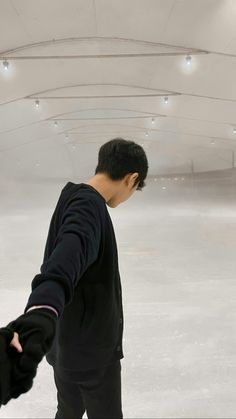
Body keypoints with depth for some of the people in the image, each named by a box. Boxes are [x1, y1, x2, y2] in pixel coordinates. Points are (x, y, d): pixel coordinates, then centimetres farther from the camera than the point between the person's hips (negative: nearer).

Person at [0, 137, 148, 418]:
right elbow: (68, 254, -47)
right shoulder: (89, 206, -24)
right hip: (91, 347, -9)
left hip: (66, 339, 9)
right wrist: (41, 315, -65)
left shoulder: (75, 198, 6)